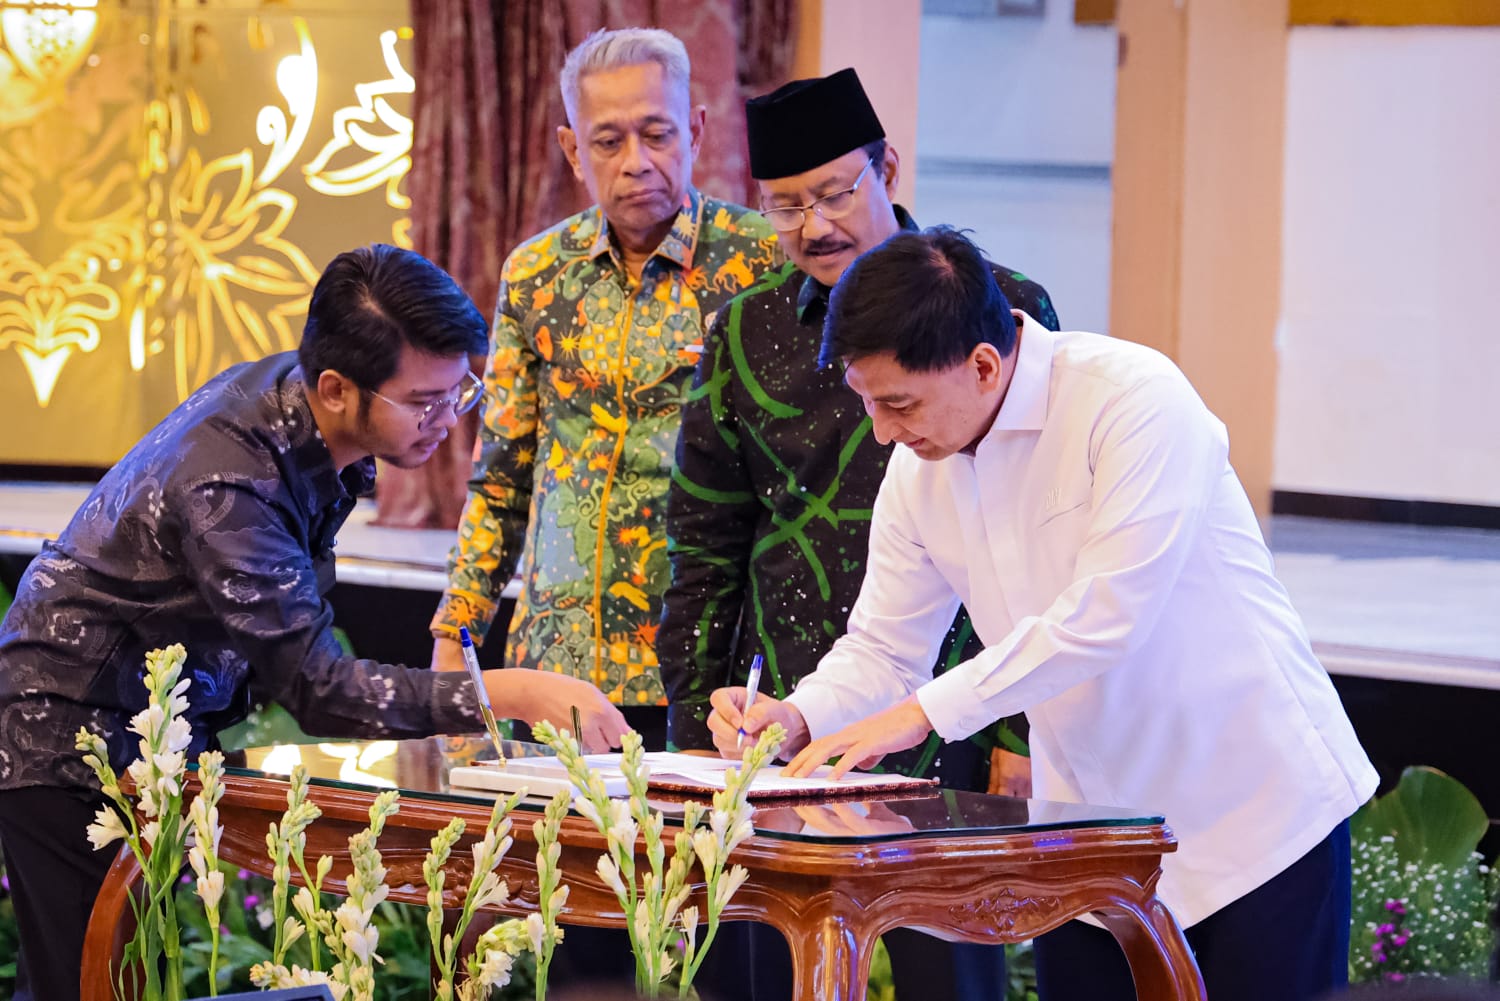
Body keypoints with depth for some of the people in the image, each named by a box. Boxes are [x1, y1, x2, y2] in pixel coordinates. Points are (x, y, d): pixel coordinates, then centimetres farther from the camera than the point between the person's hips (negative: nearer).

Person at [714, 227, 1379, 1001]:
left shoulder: (1135, 398, -21)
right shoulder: (918, 473, 1)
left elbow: (1106, 614, -27)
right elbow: (883, 648, 8)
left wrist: (926, 712, -25)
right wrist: (799, 718, -13)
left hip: (1255, 814, -6)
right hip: (1089, 831, 6)